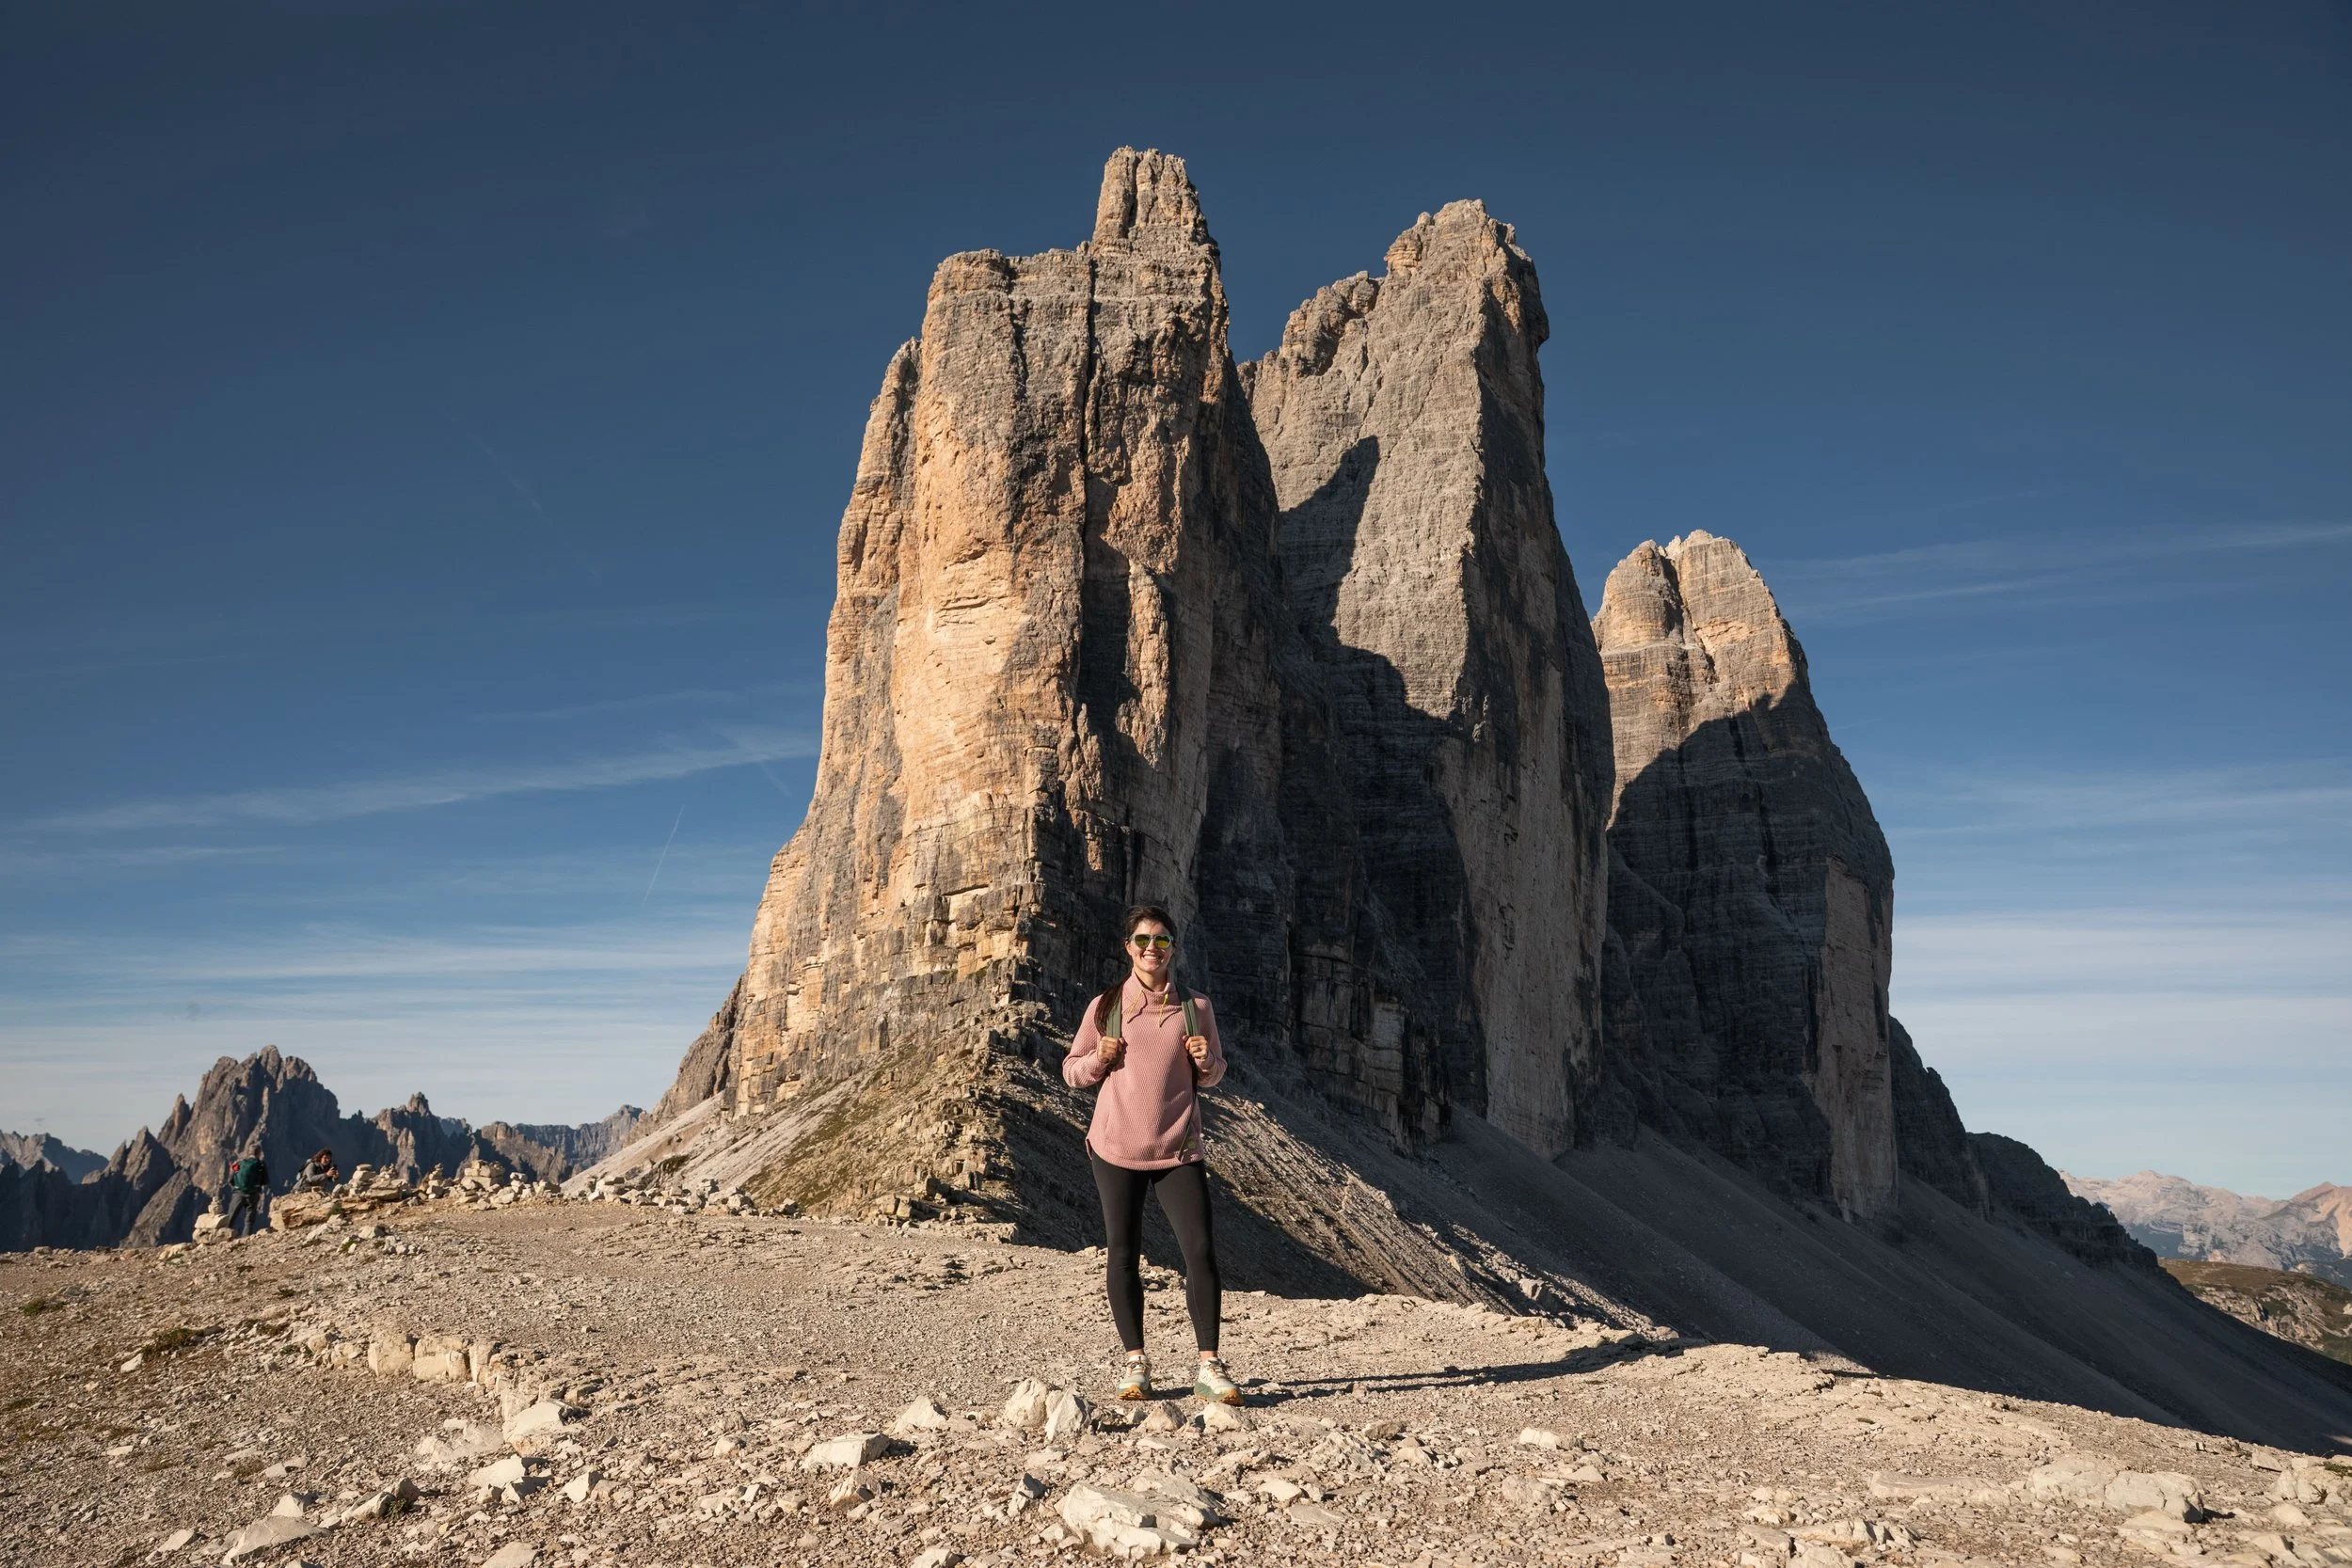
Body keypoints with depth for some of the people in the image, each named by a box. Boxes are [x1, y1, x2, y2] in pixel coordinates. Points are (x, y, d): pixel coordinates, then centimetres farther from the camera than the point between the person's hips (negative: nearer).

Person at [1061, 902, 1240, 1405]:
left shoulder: (1195, 1006, 5)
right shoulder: (1106, 1006, 3)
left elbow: (1213, 1076, 16)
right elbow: (1071, 1071, 10)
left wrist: (1206, 1060, -7)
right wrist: (1098, 1059, -11)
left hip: (1178, 1150, 0)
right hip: (1116, 1149, 0)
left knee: (1201, 1252, -7)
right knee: (1122, 1256, 6)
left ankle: (1208, 1365, 2)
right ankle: (1135, 1363, 18)